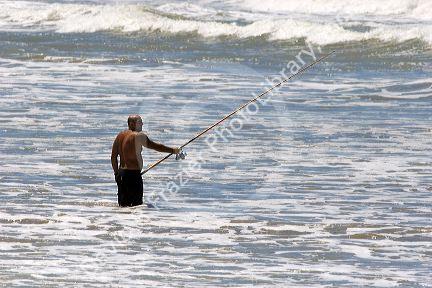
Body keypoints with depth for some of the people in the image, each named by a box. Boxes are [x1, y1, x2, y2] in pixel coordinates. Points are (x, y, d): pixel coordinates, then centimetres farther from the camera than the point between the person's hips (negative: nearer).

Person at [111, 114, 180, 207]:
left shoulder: (120, 136, 13)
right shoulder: (138, 135, -10)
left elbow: (113, 157, 15)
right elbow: (154, 146, -11)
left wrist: (116, 173, 23)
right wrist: (173, 150, -5)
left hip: (121, 173, 8)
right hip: (133, 174, -8)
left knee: (123, 204, 12)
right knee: (136, 205, -6)